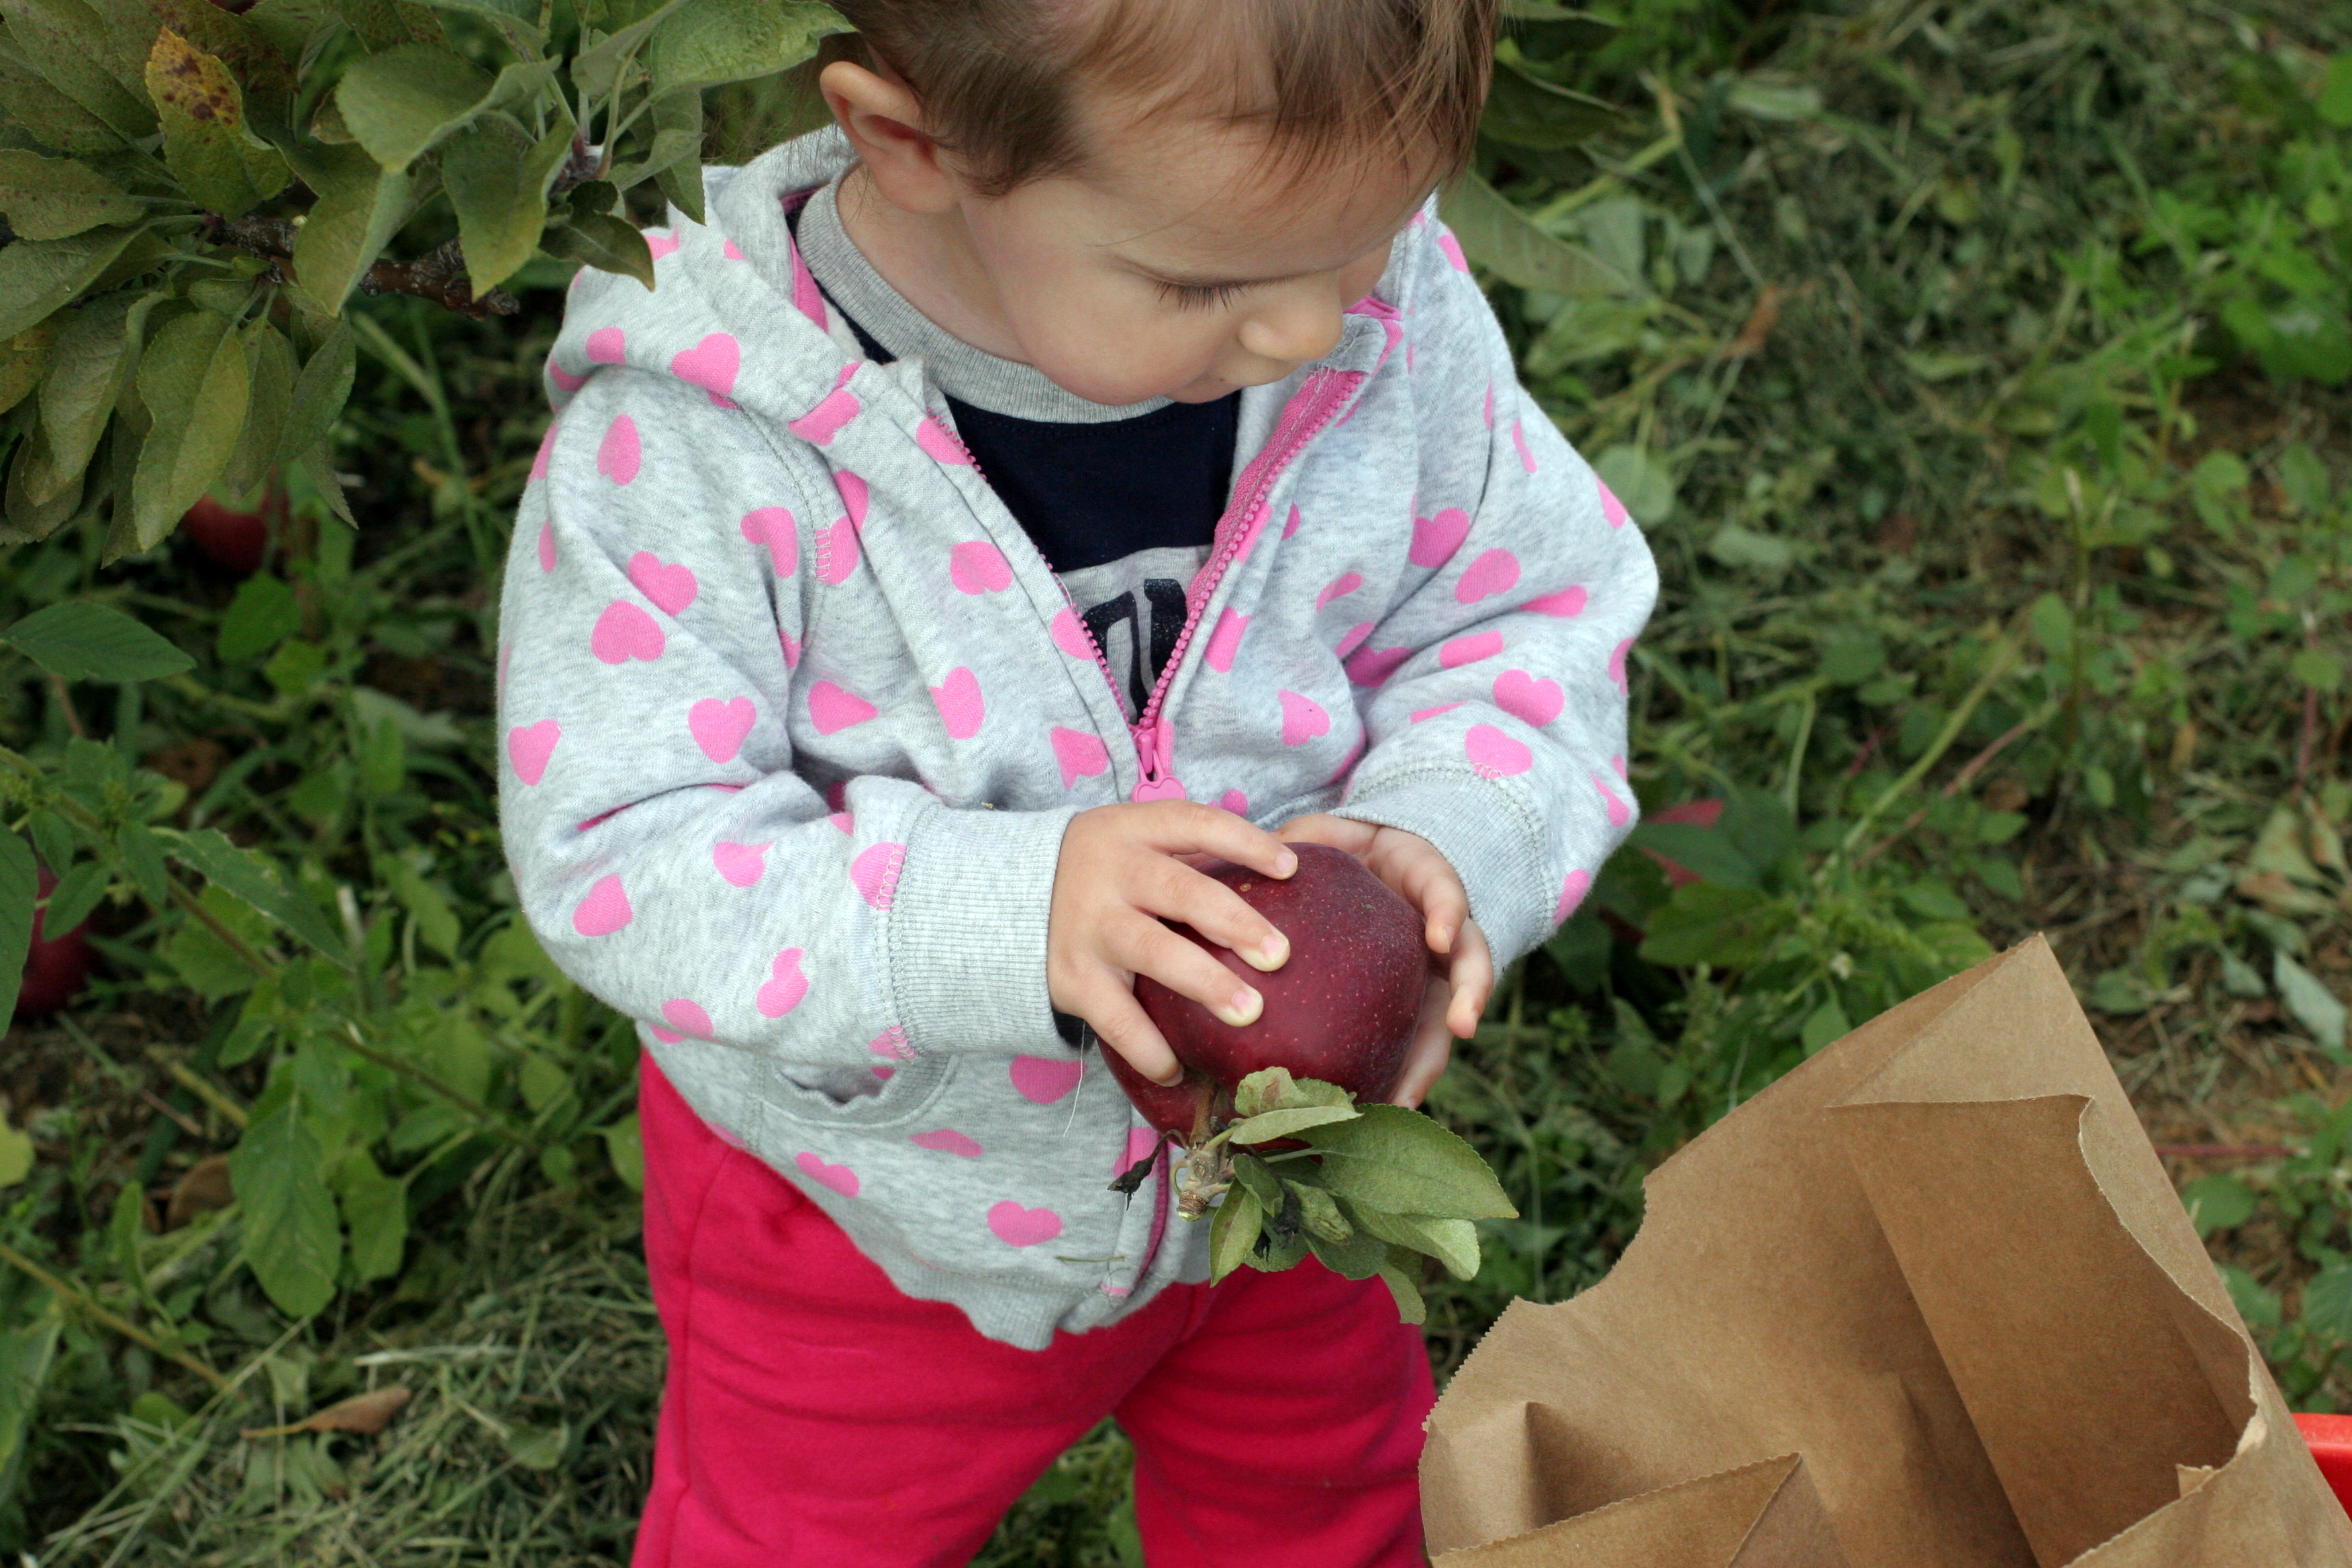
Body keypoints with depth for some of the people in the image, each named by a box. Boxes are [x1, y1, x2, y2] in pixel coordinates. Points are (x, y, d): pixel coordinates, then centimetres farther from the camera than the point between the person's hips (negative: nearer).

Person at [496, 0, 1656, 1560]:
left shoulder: (1389, 320, -22)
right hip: (875, 1224, -3)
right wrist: (999, 911, -44)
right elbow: (617, 856, -30)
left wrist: (1450, 837, -30)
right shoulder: (697, 440, -33)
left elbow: (1535, 613, -9)